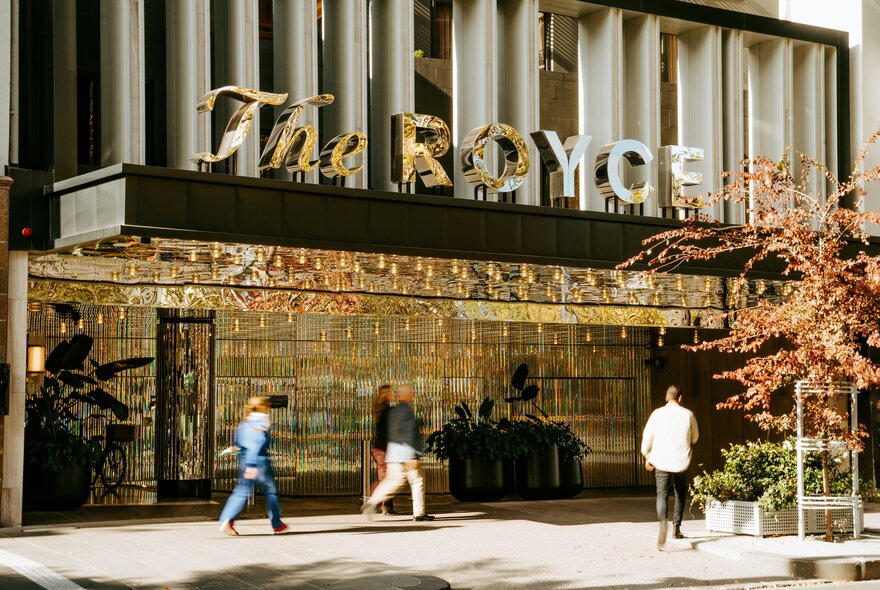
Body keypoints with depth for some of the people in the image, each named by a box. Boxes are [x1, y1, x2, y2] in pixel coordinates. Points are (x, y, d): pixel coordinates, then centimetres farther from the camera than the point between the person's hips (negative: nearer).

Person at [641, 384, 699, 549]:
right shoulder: (688, 414, 1)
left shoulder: (657, 414, -1)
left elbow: (647, 437, 2)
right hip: (682, 462, 1)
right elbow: (694, 438, 13)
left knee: (662, 494, -1)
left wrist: (647, 456, 17)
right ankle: (676, 526, 20)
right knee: (681, 494, 21)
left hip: (662, 462, -1)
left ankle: (663, 522, -28)